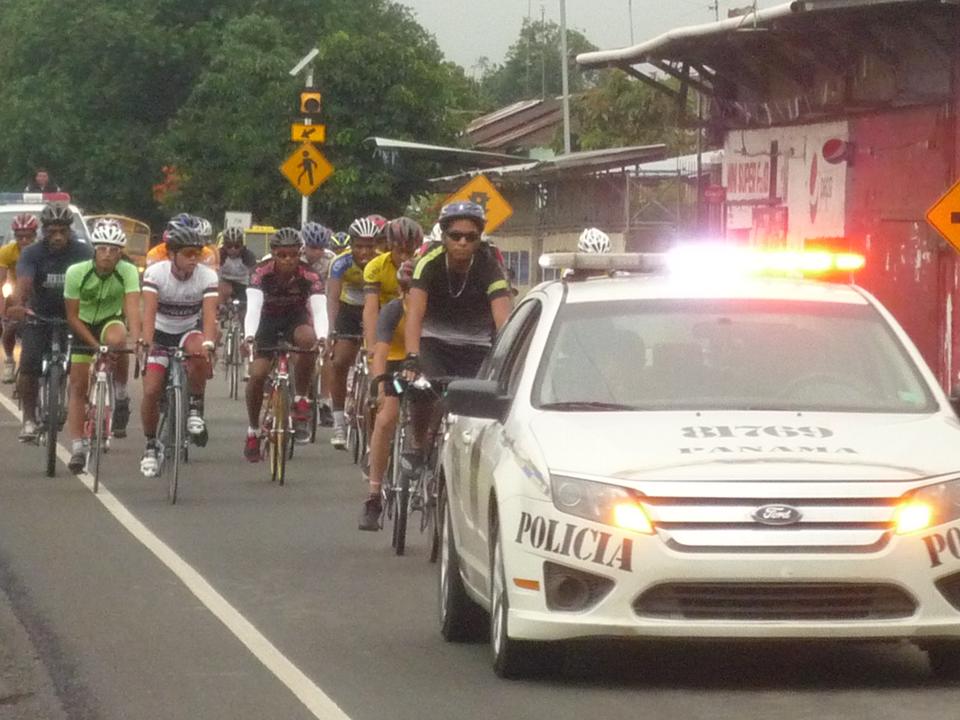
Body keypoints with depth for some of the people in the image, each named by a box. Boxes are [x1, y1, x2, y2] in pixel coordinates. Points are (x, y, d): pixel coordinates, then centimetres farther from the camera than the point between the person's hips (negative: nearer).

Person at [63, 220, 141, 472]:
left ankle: (121, 396, -16)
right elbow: (72, 316, -17)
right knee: (78, 387, -7)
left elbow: (132, 309, -33)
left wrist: (137, 340, -49)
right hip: (83, 328, 1)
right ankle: (78, 447, -2)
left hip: (111, 322, -1)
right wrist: (96, 345, -24)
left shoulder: (128, 272, -22)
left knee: (116, 339, -37)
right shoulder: (76, 273, -22)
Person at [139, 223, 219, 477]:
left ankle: (195, 409, -16)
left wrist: (208, 343, -47)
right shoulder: (156, 272, -21)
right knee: (151, 391, -13)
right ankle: (150, 447, 7)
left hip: (190, 331, 0)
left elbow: (209, 314, -29)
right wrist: (146, 343, -47)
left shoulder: (207, 276, -19)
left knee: (199, 352, -36)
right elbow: (149, 311, -31)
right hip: (161, 332, 0)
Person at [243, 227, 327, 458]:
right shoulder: (262, 272, -26)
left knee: (308, 340, -35)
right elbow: (253, 307, -36)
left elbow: (319, 309, -34)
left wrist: (322, 336, -54)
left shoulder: (308, 275, -25)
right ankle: (253, 431, 8)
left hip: (296, 318, 0)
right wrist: (249, 336, -54)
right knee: (257, 374, -14)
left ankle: (301, 402, -19)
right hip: (268, 320, 0)